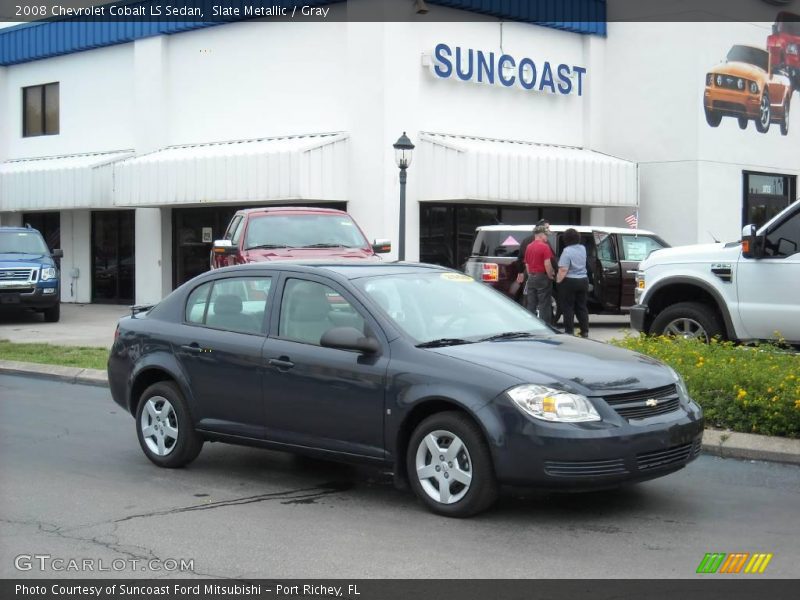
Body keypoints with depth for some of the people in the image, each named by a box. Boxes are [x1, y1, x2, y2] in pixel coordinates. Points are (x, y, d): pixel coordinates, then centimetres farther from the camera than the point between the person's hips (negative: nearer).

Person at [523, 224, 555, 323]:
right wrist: (550, 276, -5)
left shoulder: (529, 247, 11)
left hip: (531, 278, 7)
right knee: (544, 305, -3)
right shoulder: (544, 246, -12)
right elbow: (547, 264, -18)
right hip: (542, 277, -7)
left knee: (531, 305, 10)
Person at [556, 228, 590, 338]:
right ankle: (585, 331, 13)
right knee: (582, 307, 13)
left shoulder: (567, 251, -15)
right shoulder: (583, 249, 7)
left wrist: (558, 280, -12)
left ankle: (569, 331, 1)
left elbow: (563, 270, -21)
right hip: (583, 280, 6)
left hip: (569, 282, -6)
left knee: (568, 308, 2)